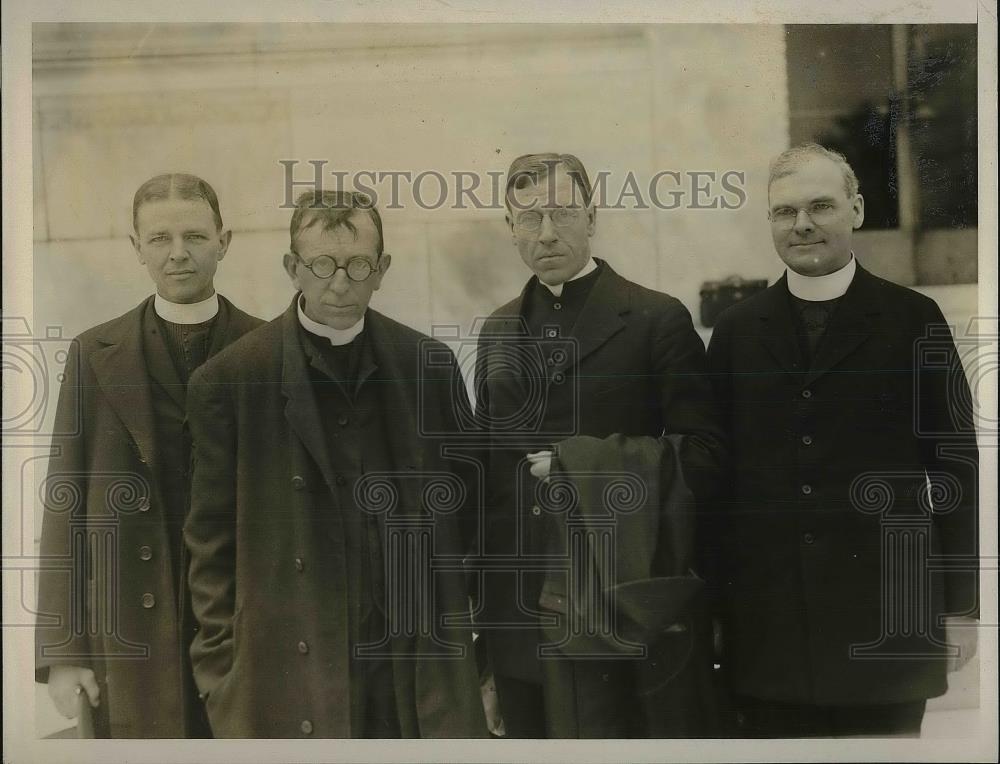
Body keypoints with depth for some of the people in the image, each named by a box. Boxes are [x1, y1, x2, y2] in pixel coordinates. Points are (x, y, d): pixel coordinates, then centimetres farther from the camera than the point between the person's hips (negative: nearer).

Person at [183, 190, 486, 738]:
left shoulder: (430, 366, 6)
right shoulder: (229, 381, -3)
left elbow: (465, 510, 11)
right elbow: (212, 544, 0)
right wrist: (221, 679, -3)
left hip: (421, 666, 2)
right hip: (291, 680, -2)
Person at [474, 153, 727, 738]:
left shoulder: (658, 320, -2)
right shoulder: (498, 333, 14)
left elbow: (703, 455, -7)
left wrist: (576, 465, -13)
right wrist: (484, 592, 9)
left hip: (628, 603, -4)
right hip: (523, 613, 4)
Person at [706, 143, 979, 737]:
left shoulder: (914, 321, 2)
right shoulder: (737, 331, 8)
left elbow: (956, 466, 2)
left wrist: (961, 604, 0)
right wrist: (714, 600, 6)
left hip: (887, 617, -1)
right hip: (767, 625, 2)